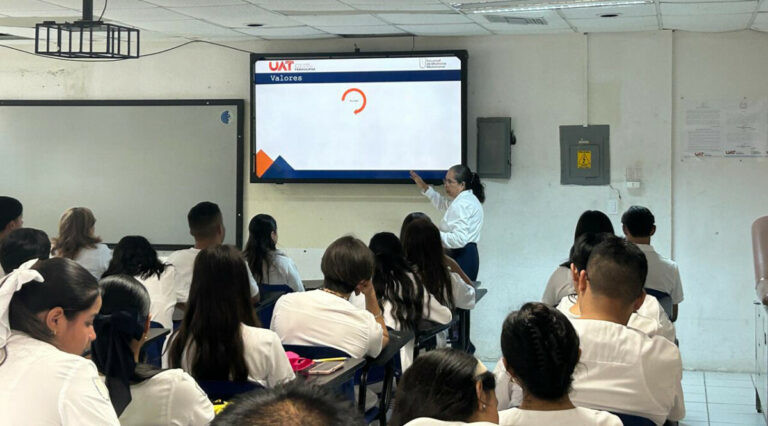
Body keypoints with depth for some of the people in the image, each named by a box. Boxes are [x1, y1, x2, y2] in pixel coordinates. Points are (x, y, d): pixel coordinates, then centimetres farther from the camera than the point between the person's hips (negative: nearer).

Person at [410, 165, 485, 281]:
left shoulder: (461, 205, -17)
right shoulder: (468, 198, 17)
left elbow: (459, 239, -25)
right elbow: (442, 203, 34)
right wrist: (424, 187, 28)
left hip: (461, 258, -11)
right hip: (468, 255, 11)